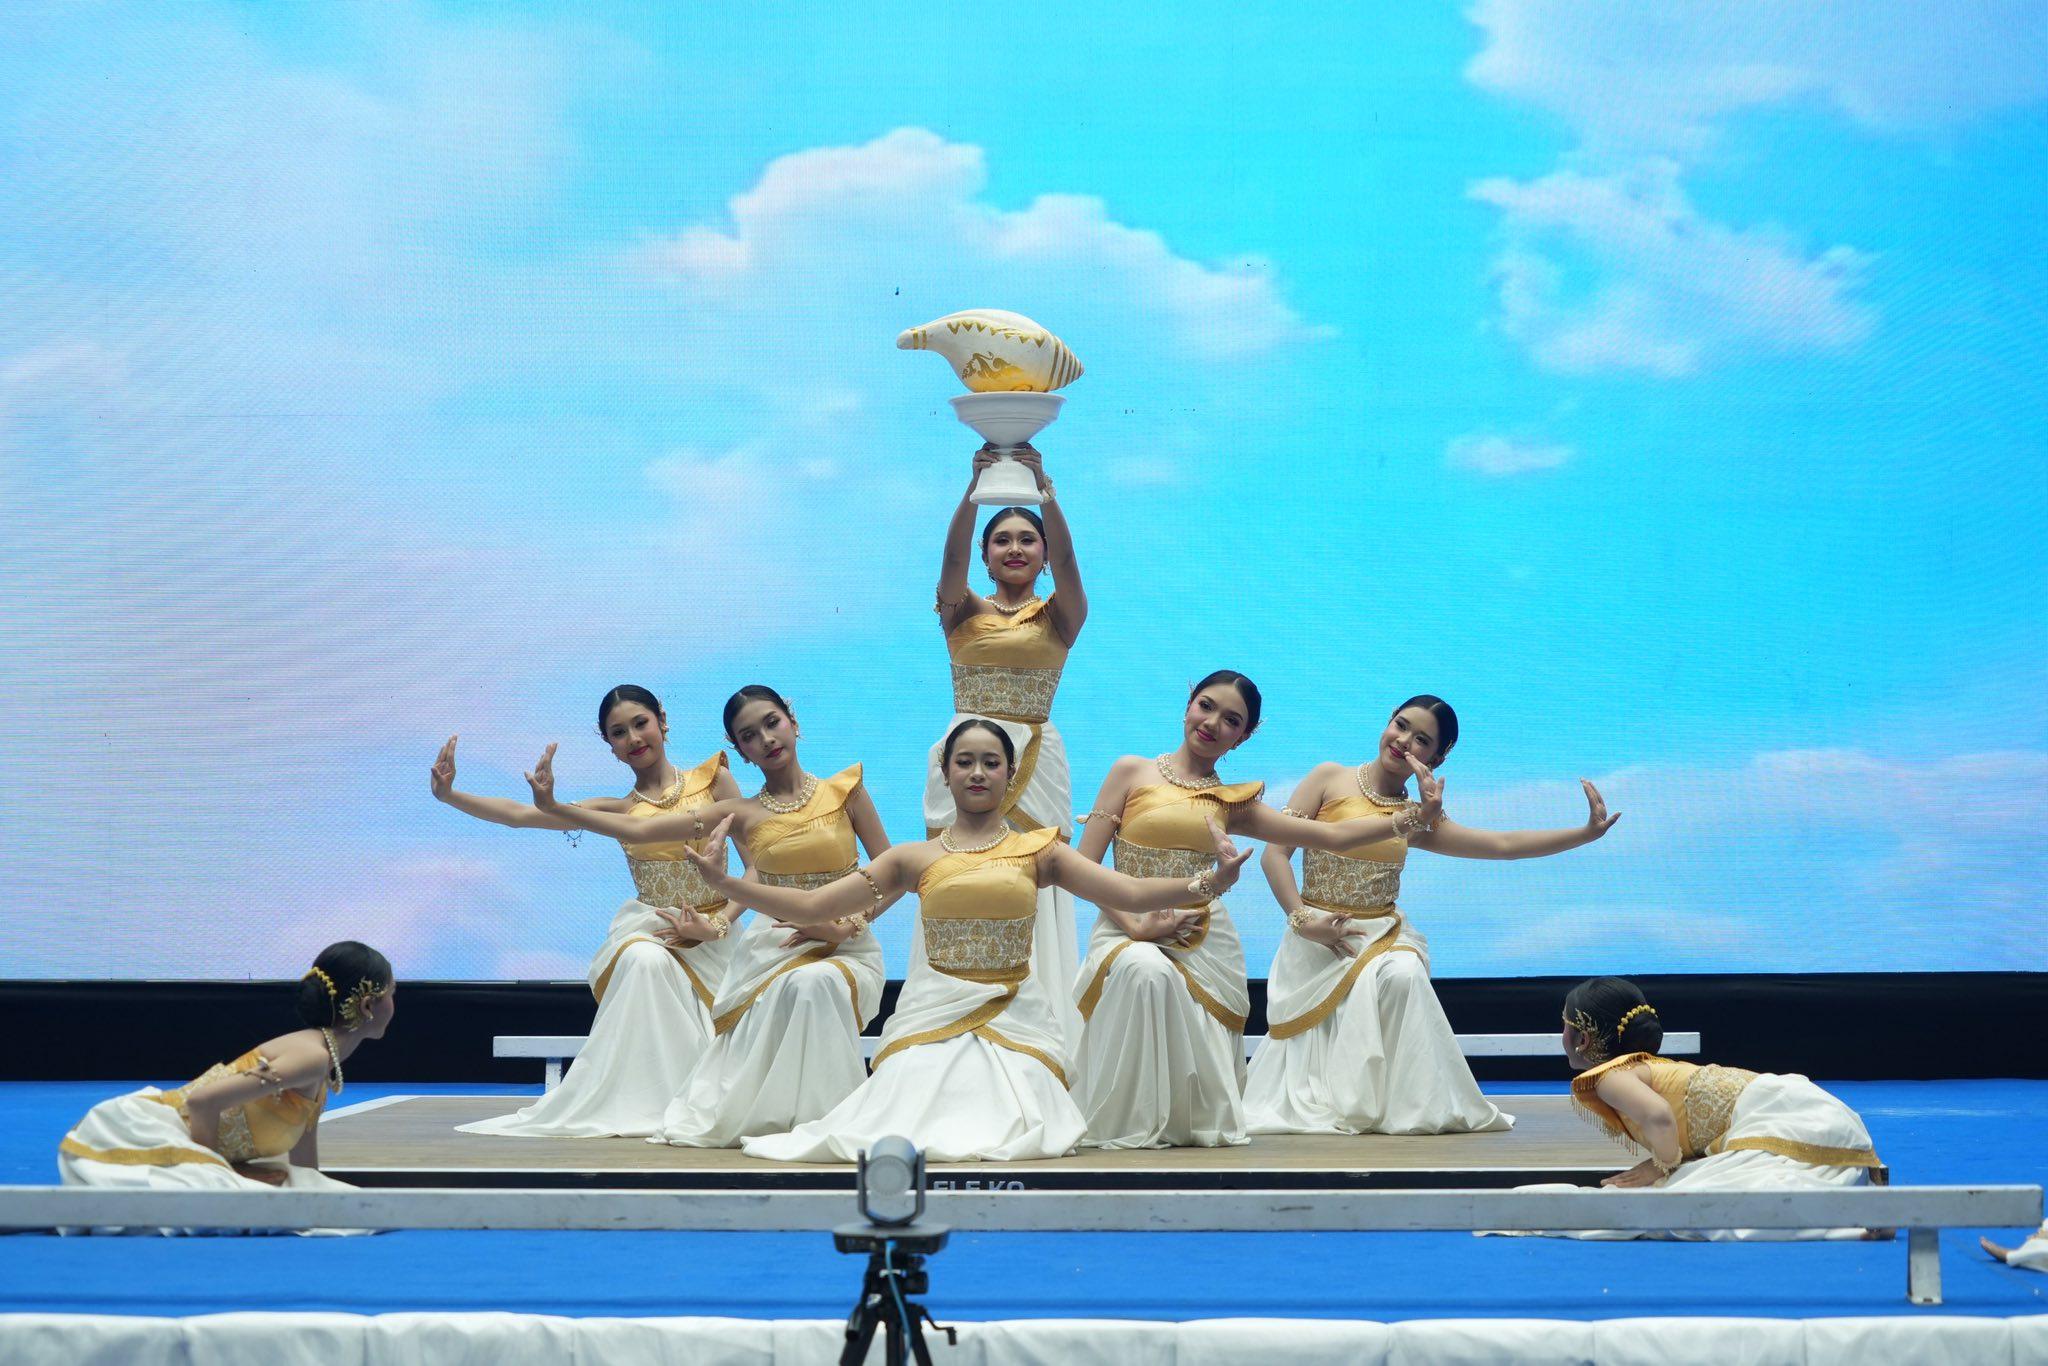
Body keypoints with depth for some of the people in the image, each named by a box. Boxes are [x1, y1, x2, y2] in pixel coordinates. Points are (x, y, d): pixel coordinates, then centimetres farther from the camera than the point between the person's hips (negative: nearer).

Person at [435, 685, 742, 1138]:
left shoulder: (712, 779, 4)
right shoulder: (617, 810, 7)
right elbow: (518, 815, 2)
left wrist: (720, 922, -16)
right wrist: (449, 795, -9)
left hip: (710, 939, -1)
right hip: (647, 930, 1)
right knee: (645, 960, -39)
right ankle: (637, 1106, -25)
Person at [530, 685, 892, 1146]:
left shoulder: (845, 789, 5)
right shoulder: (740, 814, 7)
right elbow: (635, 829, 2)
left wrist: (846, 926, -11)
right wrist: (554, 807, -7)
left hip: (843, 948, -1)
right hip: (769, 948, 2)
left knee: (813, 984, -40)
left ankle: (823, 1115, -19)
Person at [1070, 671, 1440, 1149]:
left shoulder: (1231, 803, 13)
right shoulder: (1132, 773, 5)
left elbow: (1333, 835, 10)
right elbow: (1085, 865, -1)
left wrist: (1414, 819, 0)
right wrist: (1136, 927, -14)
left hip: (1205, 943, 3)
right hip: (1130, 931, -3)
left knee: (1206, 1120, -9)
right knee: (1147, 973, -41)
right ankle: (1123, 1122, -20)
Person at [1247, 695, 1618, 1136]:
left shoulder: (1418, 821, 9)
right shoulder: (1330, 779, 0)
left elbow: (1505, 844, 6)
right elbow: (1274, 853, -3)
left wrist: (1587, 832, -2)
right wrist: (1302, 920, -14)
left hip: (1384, 936, 2)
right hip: (1318, 941, -2)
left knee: (1403, 977, -31)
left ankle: (1409, 1106, -20)